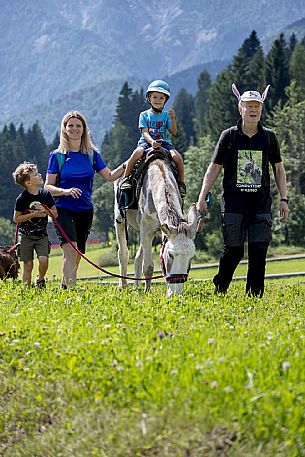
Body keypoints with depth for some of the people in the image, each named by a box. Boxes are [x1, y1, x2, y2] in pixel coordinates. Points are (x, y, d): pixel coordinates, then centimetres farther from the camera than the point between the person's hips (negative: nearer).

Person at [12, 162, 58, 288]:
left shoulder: (46, 194, -1)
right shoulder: (22, 198, -11)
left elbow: (55, 213, 7)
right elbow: (16, 218, -8)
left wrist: (46, 210, -15)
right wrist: (34, 214, -18)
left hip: (42, 235, 2)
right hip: (27, 236, -2)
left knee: (43, 260, -14)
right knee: (28, 265, -2)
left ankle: (40, 280, 15)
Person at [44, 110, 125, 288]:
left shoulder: (92, 154, 6)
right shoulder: (57, 155, -1)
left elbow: (110, 176, 4)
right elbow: (48, 186, -1)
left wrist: (126, 165, -11)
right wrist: (65, 191, -19)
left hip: (86, 210, 4)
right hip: (64, 210, -4)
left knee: (77, 255, 10)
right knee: (71, 250, -22)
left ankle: (65, 286, 27)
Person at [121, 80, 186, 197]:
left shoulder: (166, 115, 10)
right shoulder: (144, 115, 6)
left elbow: (174, 132, 0)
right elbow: (145, 132, -7)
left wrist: (172, 118, -16)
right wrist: (152, 142, -27)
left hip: (164, 143, 1)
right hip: (146, 142, -1)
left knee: (177, 156, -27)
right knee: (137, 152, -36)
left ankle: (181, 182, -5)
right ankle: (126, 178, -19)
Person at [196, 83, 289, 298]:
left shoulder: (269, 137, 7)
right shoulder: (229, 136, 2)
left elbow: (279, 169, 15)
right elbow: (214, 169, 5)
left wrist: (284, 199, 7)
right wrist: (202, 198, -3)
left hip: (261, 205, 2)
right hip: (233, 205, -2)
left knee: (259, 251, -4)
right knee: (233, 250, -2)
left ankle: (255, 295, 6)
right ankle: (219, 291, 17)